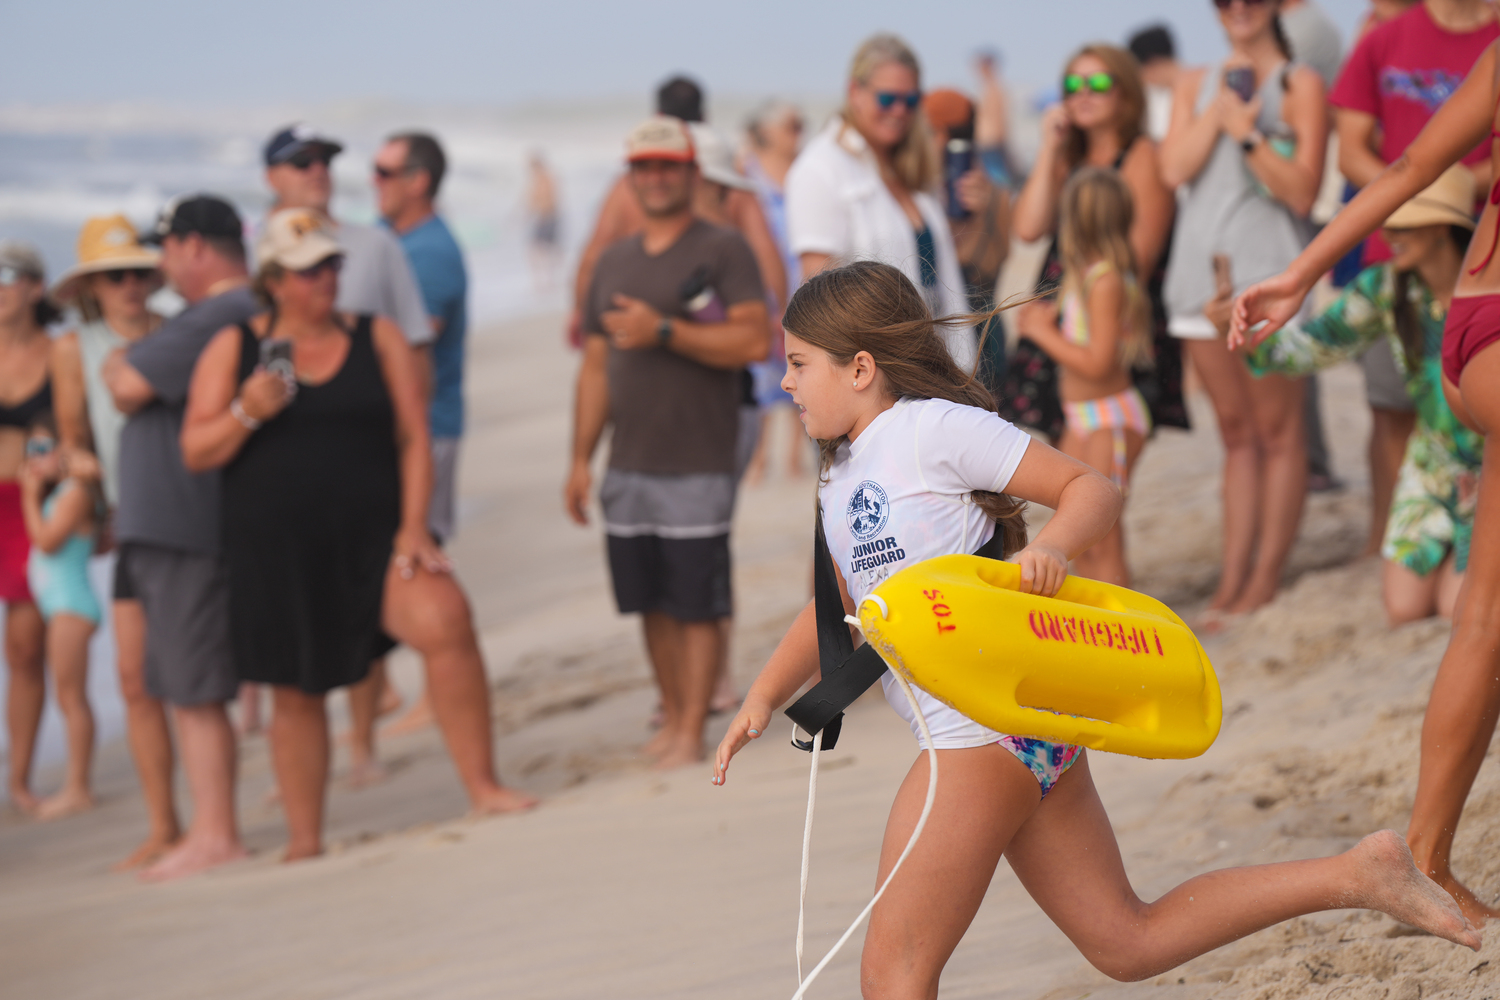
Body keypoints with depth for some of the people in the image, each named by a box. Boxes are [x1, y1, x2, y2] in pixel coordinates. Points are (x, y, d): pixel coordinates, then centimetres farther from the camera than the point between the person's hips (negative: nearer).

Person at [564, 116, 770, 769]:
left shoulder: (724, 251, -2)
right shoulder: (614, 263, 16)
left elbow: (756, 341, -14)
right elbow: (596, 367, 18)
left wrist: (664, 331, -18)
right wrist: (580, 458, 12)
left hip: (697, 466, -5)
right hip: (627, 468, 6)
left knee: (698, 604, -3)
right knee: (652, 602, 8)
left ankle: (692, 732, 0)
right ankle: (671, 717, 19)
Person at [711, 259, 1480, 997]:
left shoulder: (934, 427, -7)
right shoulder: (841, 478, 20)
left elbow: (1092, 489, -7)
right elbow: (833, 606, 29)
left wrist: (1052, 545, -28)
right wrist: (765, 696, 16)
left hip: (989, 724, -9)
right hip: (1029, 731, 9)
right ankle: (1353, 873, 9)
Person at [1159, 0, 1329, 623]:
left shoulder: (1299, 85, 1)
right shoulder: (1195, 86, 16)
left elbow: (1302, 192, -7)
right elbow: (1175, 169, 2)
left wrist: (1250, 134, -18)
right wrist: (1220, 108, -5)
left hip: (1269, 272, -5)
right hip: (1205, 269, 5)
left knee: (1277, 433, -3)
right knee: (1236, 435, 10)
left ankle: (1265, 580, 0)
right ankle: (1231, 580, 11)